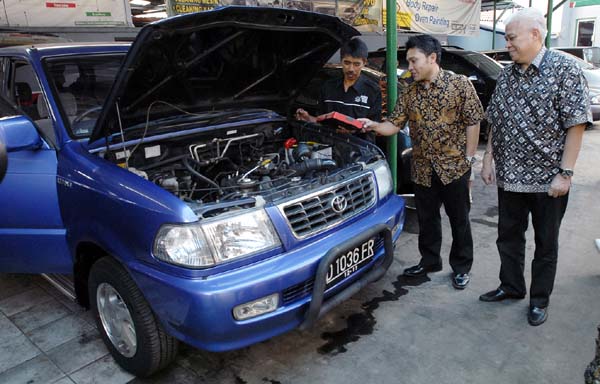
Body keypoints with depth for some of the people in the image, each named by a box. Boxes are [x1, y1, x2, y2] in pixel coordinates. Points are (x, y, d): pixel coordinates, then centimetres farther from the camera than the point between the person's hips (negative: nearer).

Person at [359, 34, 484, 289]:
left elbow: (473, 122, -5)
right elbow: (394, 125, 2)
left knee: (459, 218, 8)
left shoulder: (459, 84, -6)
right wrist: (374, 126, -17)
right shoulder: (409, 93, 6)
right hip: (423, 168, 4)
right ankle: (429, 261, 32)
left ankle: (461, 267, 24)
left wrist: (469, 157, -9)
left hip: (454, 165, -4)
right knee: (427, 218, 15)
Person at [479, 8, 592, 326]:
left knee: (546, 243, 10)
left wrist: (564, 173, -16)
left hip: (547, 178, -5)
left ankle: (540, 299, 26)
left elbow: (576, 124, -12)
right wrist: (488, 159, 8)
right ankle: (511, 286, 35)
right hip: (509, 176, 5)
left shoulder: (564, 68, -9)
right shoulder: (507, 75, 7)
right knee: (508, 236, 16)